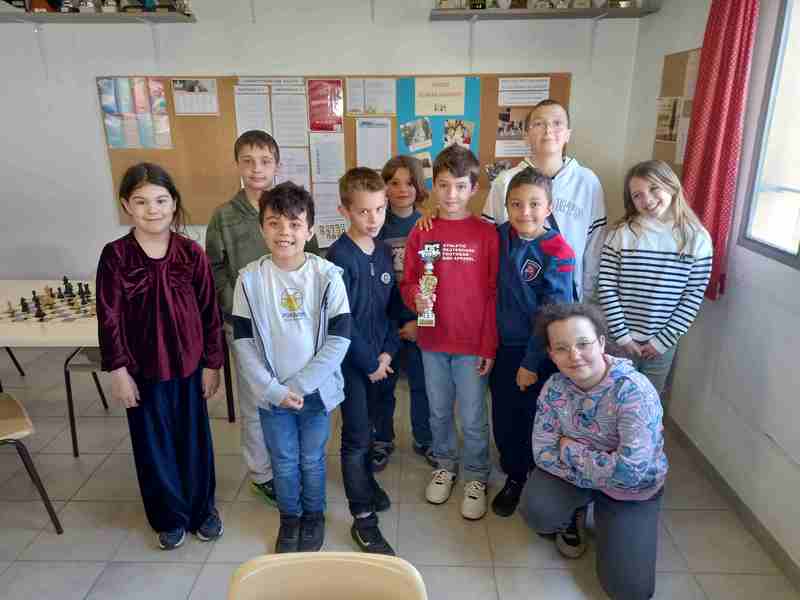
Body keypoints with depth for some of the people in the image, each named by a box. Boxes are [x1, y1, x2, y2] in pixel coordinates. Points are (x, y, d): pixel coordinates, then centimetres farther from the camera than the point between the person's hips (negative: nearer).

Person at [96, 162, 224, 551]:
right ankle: (170, 516, 34)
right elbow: (109, 318, -6)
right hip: (142, 368, 0)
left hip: (188, 364, 1)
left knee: (195, 440, 15)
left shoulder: (191, 253, -6)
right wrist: (118, 371, -7)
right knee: (154, 445, 14)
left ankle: (202, 508, 36)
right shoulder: (115, 255, -8)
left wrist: (212, 363, -1)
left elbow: (209, 311, -2)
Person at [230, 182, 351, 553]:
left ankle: (314, 515, 42)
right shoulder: (250, 279, -8)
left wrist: (299, 385, -15)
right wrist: (272, 389, -13)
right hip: (271, 394, 1)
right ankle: (289, 517, 42)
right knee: (283, 462, 17)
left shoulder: (327, 276, -13)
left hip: (315, 390, -1)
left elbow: (339, 339, -13)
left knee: (312, 460, 17)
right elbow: (243, 342, -6)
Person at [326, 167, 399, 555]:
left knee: (373, 425, 19)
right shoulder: (339, 257, -16)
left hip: (381, 359, 6)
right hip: (353, 362, -6)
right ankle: (363, 520, 13)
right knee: (356, 437, 2)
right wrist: (370, 363, -12)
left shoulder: (383, 252, 4)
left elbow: (391, 305, 7)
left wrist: (388, 351, -3)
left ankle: (365, 481, 43)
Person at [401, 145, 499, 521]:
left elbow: (494, 293, -6)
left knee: (472, 418, 9)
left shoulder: (486, 234, -7)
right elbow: (408, 282, 5)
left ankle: (476, 477, 32)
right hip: (432, 340, 3)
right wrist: (415, 297, -18)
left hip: (472, 344, -2)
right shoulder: (421, 233, -1)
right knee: (438, 412, 19)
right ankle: (445, 465, 42)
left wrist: (490, 345, -7)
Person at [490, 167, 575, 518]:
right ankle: (514, 478, 38)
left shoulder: (557, 253, -17)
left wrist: (531, 362, -13)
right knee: (504, 419, 14)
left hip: (539, 352, -4)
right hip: (504, 347, 4)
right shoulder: (500, 237, -4)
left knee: (536, 421, 11)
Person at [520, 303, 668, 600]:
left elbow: (631, 471, -35)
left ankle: (604, 517, 20)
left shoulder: (634, 391, -31)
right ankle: (574, 515, 12)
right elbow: (543, 453, -14)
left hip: (633, 491, -2)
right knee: (536, 511, -26)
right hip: (574, 476, 3)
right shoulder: (554, 388, -16)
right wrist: (599, 469, -24)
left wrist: (571, 450, -24)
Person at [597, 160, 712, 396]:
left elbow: (694, 295, -5)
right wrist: (622, 335, -11)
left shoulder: (697, 238, -5)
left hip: (662, 343, 1)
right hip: (621, 340, -1)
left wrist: (664, 340, -8)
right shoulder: (621, 234, -8)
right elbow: (606, 287, -9)